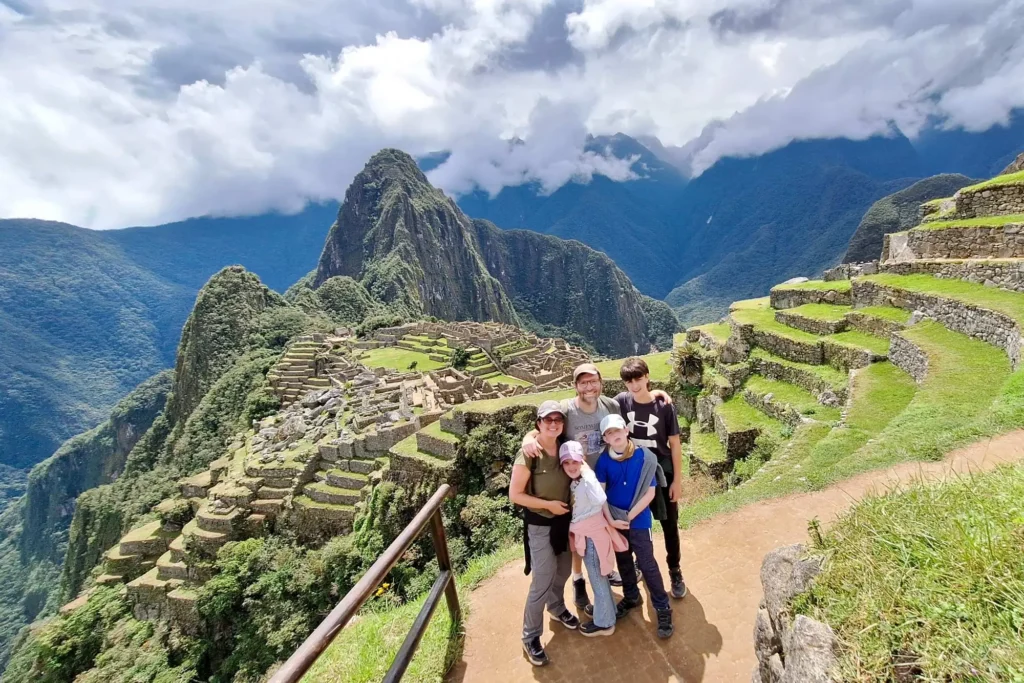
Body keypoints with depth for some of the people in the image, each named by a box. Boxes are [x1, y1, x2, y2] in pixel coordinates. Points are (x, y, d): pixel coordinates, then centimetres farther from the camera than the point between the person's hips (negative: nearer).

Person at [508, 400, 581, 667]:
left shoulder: (564, 446, -7)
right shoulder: (529, 454, -24)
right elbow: (515, 494, -19)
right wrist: (549, 504, -20)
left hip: (565, 520, 6)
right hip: (540, 524, -6)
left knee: (564, 570, 23)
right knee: (542, 581, 1)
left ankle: (556, 607, 52)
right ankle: (530, 637, 23)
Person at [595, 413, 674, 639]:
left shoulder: (645, 457, -17)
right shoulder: (604, 460, -11)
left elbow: (650, 493, -14)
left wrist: (629, 516, -15)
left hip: (639, 520, -3)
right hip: (614, 520, 3)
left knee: (647, 564, 5)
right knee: (623, 561, 20)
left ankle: (663, 608, 24)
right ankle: (631, 597, 42)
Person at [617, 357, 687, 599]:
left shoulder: (664, 406, -16)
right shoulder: (621, 402, -12)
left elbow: (675, 444, -9)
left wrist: (677, 479, -7)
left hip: (663, 473, -1)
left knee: (669, 524, 12)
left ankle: (675, 571, 33)